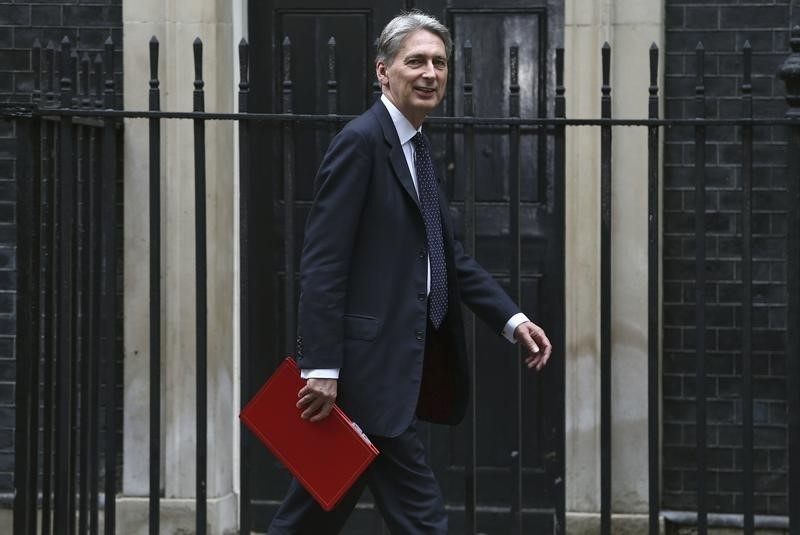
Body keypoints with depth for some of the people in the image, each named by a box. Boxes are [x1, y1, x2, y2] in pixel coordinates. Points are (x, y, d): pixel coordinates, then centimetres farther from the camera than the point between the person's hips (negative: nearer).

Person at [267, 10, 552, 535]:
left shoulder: (417, 147, 16)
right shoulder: (362, 141, -12)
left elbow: (449, 255, 18)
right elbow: (323, 263, -17)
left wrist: (513, 320, 8)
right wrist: (322, 367, -21)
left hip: (398, 363, 9)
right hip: (370, 362, -9)